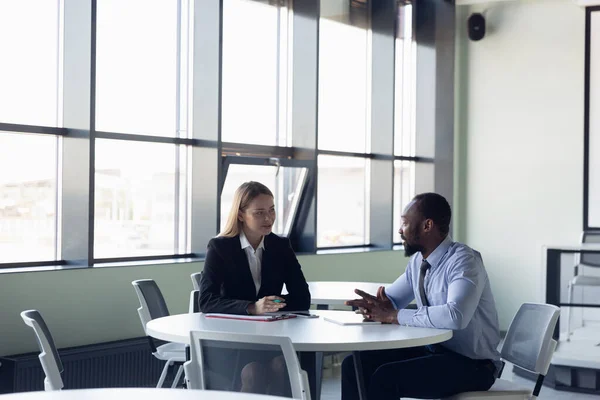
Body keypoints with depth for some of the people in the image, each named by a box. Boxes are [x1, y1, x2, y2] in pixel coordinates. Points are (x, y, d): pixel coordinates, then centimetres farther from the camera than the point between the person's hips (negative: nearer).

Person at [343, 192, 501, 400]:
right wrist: (373, 305, -9)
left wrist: (394, 316, -29)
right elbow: (391, 299, 17)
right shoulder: (418, 261, 5)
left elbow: (455, 316, -37)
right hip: (433, 350, 8)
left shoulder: (463, 260, -21)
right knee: (356, 365, -4)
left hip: (471, 364, -8)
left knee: (385, 376, -26)